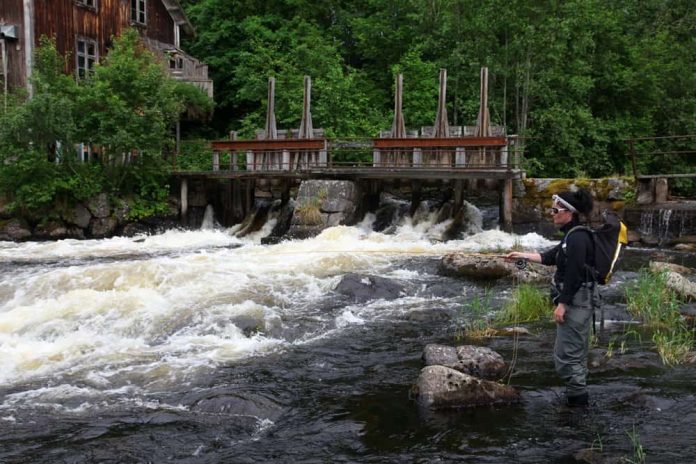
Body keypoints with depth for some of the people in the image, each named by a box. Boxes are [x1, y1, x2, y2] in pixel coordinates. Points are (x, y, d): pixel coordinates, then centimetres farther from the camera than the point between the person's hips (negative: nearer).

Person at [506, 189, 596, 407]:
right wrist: (522, 255, 25)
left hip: (575, 302, -11)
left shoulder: (577, 238, -19)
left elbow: (573, 275, -23)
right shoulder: (573, 236, 13)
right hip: (577, 302, 11)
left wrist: (562, 304, -21)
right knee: (576, 351, 16)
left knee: (565, 352, -5)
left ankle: (577, 394, 2)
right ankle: (578, 394, 25)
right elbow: (549, 257, 22)